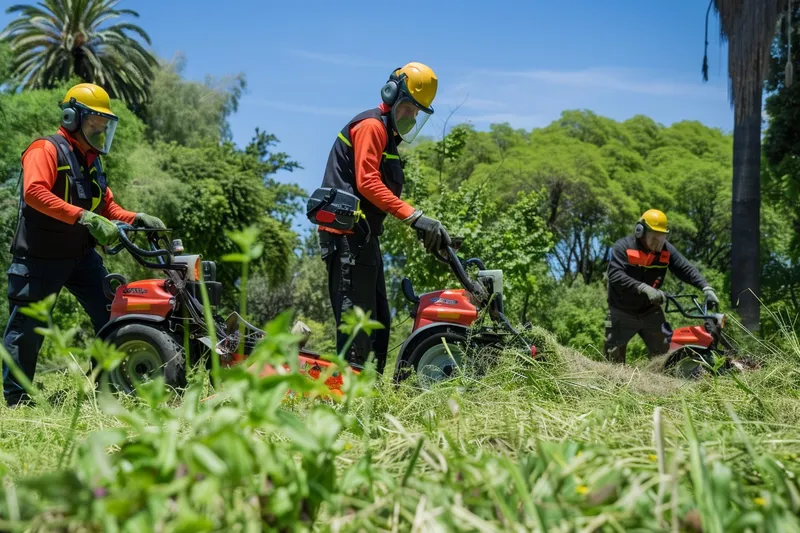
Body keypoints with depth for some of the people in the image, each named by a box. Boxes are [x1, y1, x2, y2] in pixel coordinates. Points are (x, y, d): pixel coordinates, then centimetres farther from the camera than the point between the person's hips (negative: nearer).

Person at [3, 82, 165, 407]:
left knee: (110, 316, -2)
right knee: (26, 328, 1)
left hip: (81, 255, 8)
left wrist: (137, 220, -2)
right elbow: (34, 192, -28)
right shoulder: (46, 149, -11)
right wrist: (84, 217, -35)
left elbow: (108, 207, 19)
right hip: (40, 257, -7)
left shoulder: (91, 160, 16)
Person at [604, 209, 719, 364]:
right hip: (622, 313, -4)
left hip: (651, 312, 4)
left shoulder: (666, 250, -2)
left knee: (664, 354, 3)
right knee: (613, 356, 0)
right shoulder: (622, 247, -17)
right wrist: (644, 288, -39)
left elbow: (686, 269, -3)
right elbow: (615, 275, -29)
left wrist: (706, 288, -20)